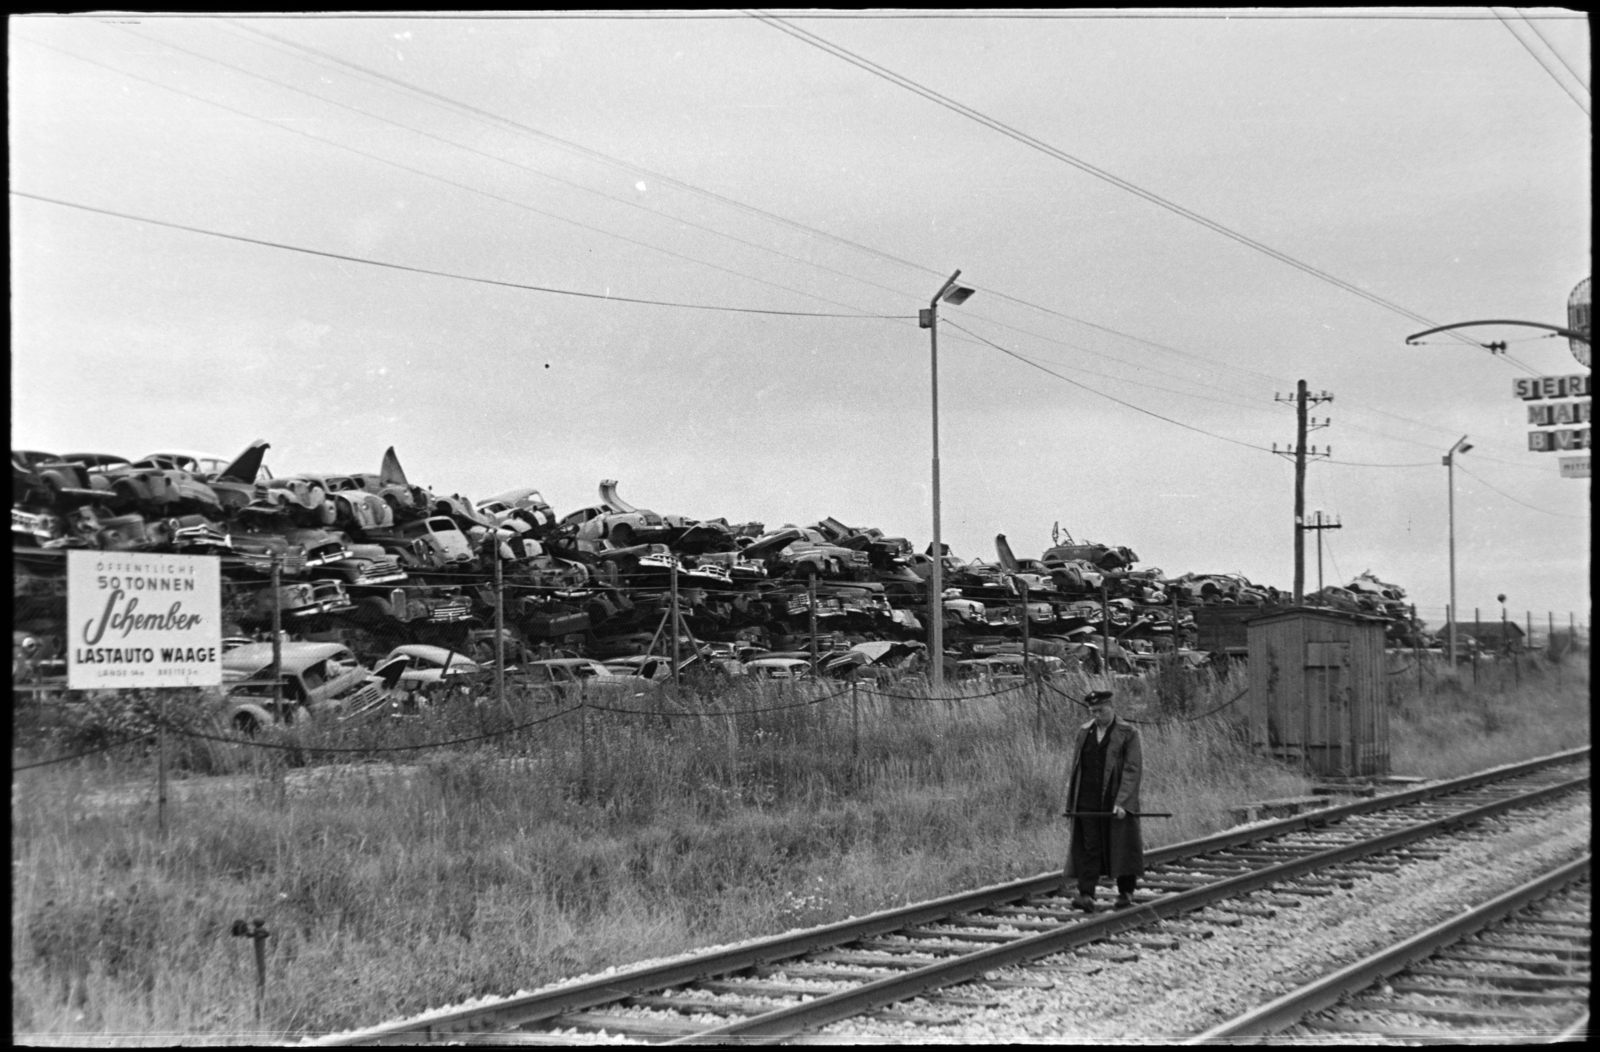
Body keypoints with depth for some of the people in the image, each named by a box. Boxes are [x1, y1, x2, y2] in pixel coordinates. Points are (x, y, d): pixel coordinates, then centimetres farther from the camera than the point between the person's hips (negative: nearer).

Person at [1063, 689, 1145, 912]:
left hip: (1118, 801, -3)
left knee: (1121, 847, 4)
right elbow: (1075, 767, 12)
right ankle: (1086, 895, -5)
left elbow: (1133, 769, -11)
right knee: (1088, 848, -2)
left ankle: (1126, 893, 18)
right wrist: (1071, 799, 5)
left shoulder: (1128, 733, -5)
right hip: (1087, 802, 3)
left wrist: (1121, 802, -19)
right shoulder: (1084, 732, 9)